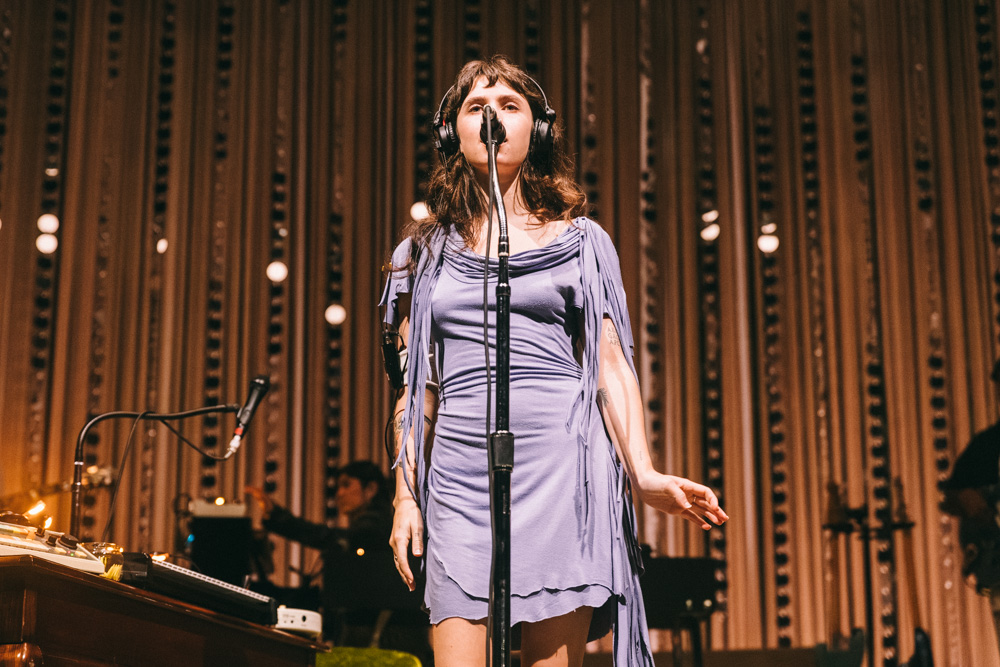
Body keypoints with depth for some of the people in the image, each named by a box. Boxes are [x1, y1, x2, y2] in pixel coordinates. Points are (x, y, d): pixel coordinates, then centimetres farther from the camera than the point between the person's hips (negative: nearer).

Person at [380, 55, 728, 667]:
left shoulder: (580, 241, 13)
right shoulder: (426, 251, 17)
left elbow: (611, 365, 7)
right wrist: (407, 496, 8)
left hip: (558, 461, -1)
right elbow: (416, 389, 16)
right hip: (459, 470, 2)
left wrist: (643, 473, -6)